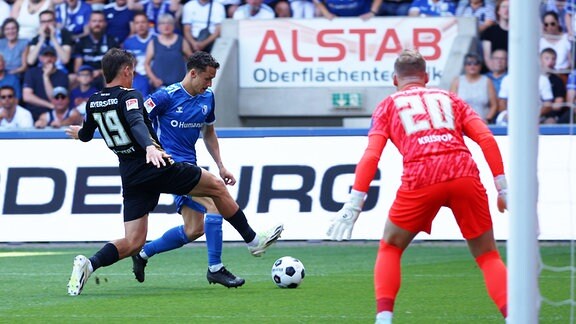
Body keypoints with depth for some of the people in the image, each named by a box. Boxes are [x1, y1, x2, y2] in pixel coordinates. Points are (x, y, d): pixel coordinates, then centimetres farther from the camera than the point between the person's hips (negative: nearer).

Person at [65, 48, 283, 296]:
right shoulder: (129, 96, -11)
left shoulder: (93, 103, 9)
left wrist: (79, 133, 52)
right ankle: (253, 241, 19)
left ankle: (89, 264, -20)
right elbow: (137, 124, -31)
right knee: (216, 187, 12)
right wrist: (149, 147, -49)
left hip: (130, 177, 6)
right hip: (157, 167, -6)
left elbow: (86, 135, 28)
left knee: (132, 243, 6)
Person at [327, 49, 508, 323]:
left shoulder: (388, 105, 22)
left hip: (421, 179, -1)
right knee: (488, 256, 11)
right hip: (465, 174, 1)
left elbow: (371, 156, 8)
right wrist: (502, 188, 12)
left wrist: (354, 204, 4)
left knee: (390, 248, 20)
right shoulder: (449, 99, 27)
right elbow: (486, 139, 12)